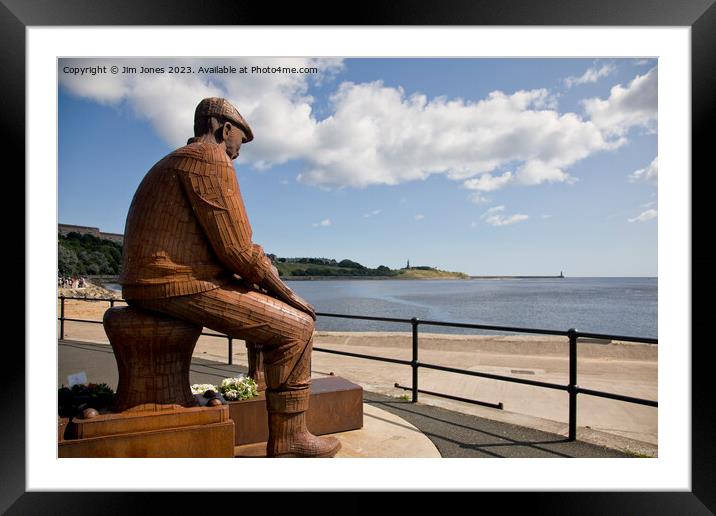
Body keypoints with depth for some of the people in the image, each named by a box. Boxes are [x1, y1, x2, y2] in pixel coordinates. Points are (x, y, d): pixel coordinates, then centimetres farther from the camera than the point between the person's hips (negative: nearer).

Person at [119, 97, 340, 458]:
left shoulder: (175, 163, 24)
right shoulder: (211, 159, -10)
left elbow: (218, 248, 23)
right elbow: (236, 248, -18)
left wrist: (266, 283, 16)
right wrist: (284, 291, -5)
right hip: (181, 285, -11)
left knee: (283, 313, 20)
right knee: (295, 327, -8)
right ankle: (288, 442, 3)